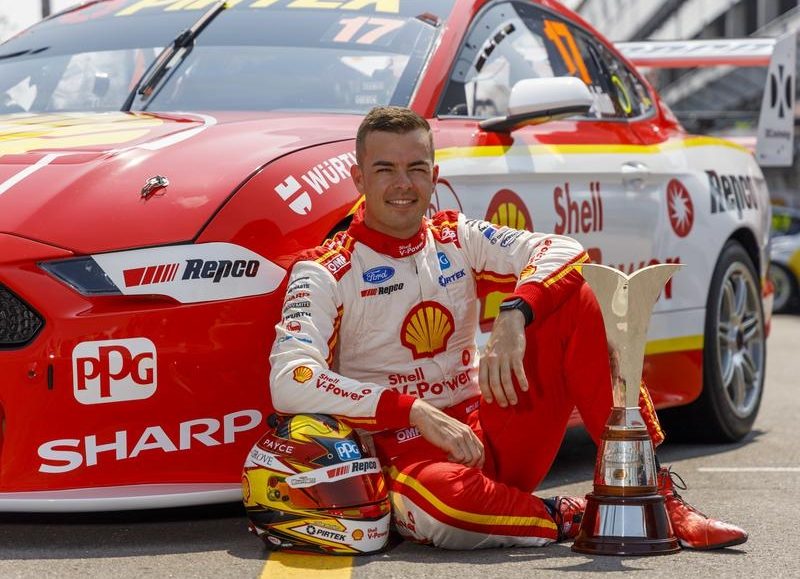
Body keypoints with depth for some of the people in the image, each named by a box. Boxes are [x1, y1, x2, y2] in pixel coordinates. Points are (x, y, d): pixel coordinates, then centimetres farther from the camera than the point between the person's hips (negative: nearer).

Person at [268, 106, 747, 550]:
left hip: (494, 433, 5)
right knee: (440, 495, -43)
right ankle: (574, 520, -14)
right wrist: (416, 412, -26)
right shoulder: (324, 272, -4)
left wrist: (514, 317, -25)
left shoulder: (457, 238, 10)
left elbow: (566, 252, -5)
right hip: (408, 449, -5)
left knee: (576, 300, -11)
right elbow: (289, 383, -19)